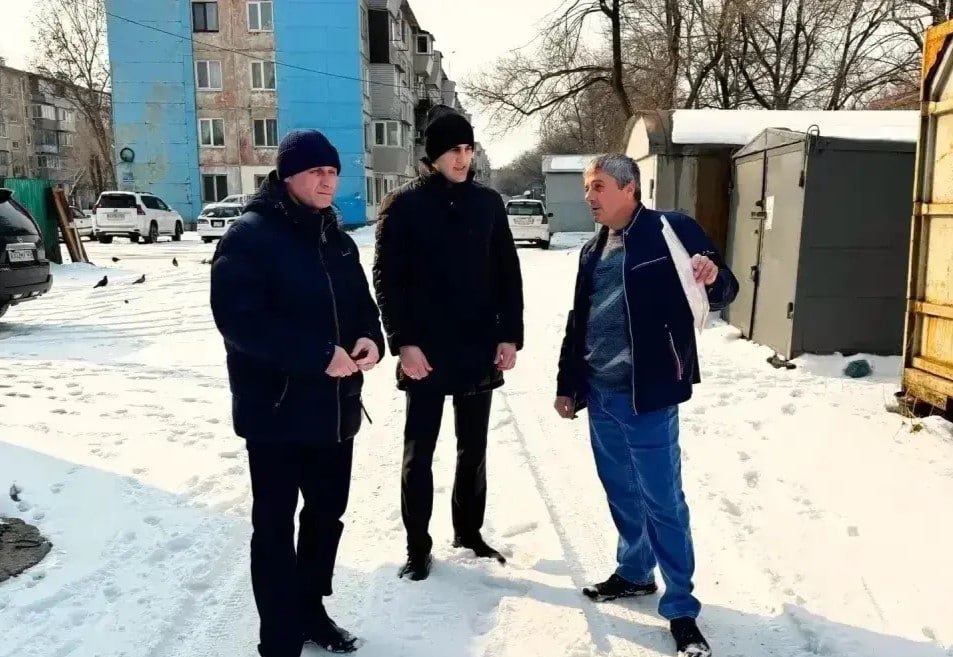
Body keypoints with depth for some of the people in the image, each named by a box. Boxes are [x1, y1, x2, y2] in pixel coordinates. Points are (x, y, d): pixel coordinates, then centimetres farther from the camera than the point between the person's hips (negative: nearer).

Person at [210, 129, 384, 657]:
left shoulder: (338, 241, 11)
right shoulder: (250, 236, -11)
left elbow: (362, 304, 15)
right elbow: (239, 319, -21)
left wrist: (371, 339, -9)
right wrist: (318, 356, -25)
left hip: (336, 408, 7)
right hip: (276, 410, -7)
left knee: (327, 515, 19)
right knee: (275, 526, 5)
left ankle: (311, 610, 39)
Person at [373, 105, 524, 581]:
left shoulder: (488, 203, 6)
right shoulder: (404, 205, -4)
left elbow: (508, 274, 7)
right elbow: (387, 279, -7)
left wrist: (510, 335, 0)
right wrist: (403, 341, -14)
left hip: (480, 349, 3)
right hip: (425, 351, -3)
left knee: (473, 449, 14)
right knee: (419, 453, 5)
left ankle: (469, 532, 31)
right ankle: (418, 545, 20)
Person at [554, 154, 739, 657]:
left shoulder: (672, 231, -6)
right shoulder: (592, 250, 13)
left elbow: (721, 295, -6)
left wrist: (713, 276, -29)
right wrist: (567, 383, 18)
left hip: (647, 397, -6)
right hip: (600, 395, 7)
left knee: (663, 502, 0)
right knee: (621, 492, 18)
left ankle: (681, 607, 13)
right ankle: (635, 572, 37)